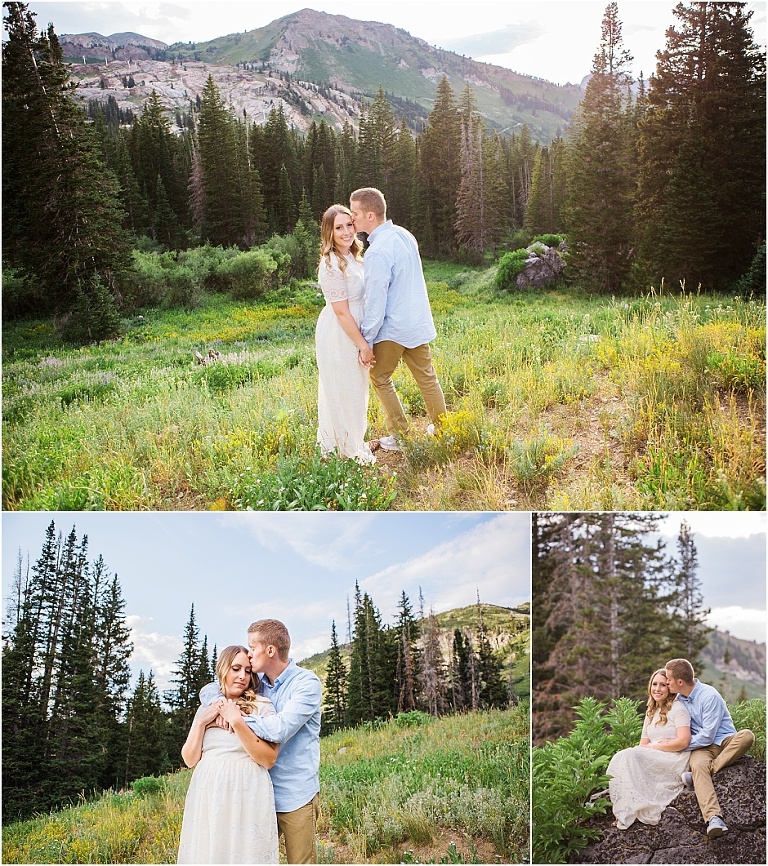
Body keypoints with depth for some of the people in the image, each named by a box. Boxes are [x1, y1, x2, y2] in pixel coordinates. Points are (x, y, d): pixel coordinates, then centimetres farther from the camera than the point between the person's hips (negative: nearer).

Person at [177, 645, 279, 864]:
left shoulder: (262, 707, 0)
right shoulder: (205, 709, 13)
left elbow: (269, 760, -10)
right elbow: (190, 760, 9)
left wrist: (237, 722, -15)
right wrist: (201, 722, -4)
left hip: (246, 798, -4)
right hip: (207, 798, 4)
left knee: (245, 855, -2)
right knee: (207, 853, 6)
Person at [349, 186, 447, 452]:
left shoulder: (378, 252, -24)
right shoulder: (404, 235, 3)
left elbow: (376, 302, -21)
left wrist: (366, 340, -13)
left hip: (393, 329, -7)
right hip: (418, 321, 8)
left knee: (380, 379, 11)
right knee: (426, 377, 17)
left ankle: (399, 436, 15)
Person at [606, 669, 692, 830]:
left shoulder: (677, 708, -1)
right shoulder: (650, 713, 20)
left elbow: (683, 741, -13)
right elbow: (643, 745, 15)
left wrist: (653, 747, -8)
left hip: (674, 761, -7)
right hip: (653, 760, 7)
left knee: (629, 756, -26)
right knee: (622, 758, -20)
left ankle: (630, 813, -26)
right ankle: (625, 812, -27)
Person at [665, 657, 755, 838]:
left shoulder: (709, 696, -15)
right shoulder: (679, 699, 8)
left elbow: (707, 736, -17)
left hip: (725, 741, -3)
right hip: (701, 747, 3)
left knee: (746, 735, -35)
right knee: (697, 765, -33)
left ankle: (704, 772, -38)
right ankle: (714, 819, -51)